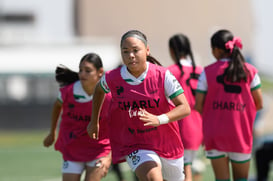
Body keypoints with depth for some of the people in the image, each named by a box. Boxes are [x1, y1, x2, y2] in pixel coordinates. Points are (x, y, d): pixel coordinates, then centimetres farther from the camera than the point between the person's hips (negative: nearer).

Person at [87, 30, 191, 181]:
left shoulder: (162, 76, -16)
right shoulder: (112, 78, -10)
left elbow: (185, 108, -19)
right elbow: (99, 89, 15)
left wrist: (159, 120, -36)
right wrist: (94, 121, 21)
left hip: (166, 141, 2)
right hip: (134, 145, -2)